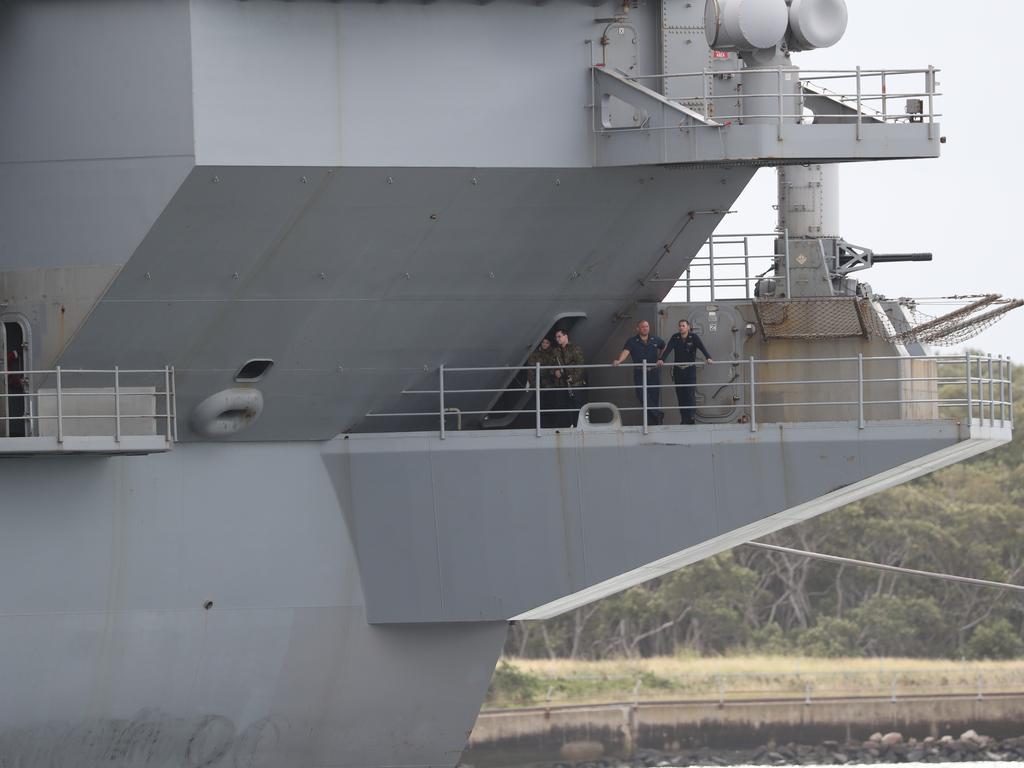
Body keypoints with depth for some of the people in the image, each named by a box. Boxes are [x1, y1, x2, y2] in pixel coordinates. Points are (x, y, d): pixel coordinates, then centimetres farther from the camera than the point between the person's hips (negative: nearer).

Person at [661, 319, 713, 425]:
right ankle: (683, 418, 7)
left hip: (690, 369, -3)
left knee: (691, 394, -11)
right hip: (678, 369, 3)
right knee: (680, 395, 2)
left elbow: (702, 348, -15)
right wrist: (662, 359, -26)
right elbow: (668, 349, -8)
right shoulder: (675, 337, 4)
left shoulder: (694, 337, -3)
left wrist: (708, 358, -33)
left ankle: (691, 416, -9)